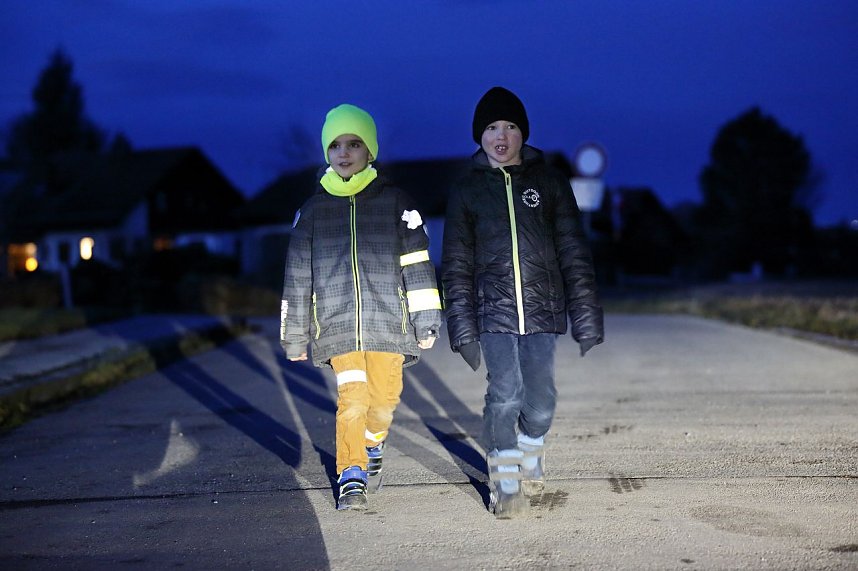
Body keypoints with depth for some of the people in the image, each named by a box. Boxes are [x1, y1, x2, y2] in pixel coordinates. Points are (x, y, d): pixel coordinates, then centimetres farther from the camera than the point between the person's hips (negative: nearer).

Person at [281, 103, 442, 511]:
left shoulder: (394, 202, 4)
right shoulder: (313, 209, 9)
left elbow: (417, 263, 3)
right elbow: (298, 274, 13)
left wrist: (426, 321, -1)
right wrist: (294, 336, 13)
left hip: (387, 320, 0)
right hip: (338, 322, 0)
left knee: (383, 399, 5)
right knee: (351, 401, -12)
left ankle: (372, 447, 35)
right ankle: (351, 479, -3)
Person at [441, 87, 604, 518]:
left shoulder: (549, 183, 6)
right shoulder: (467, 191, 6)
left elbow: (574, 254, 5)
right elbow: (456, 265, 6)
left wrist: (586, 319, 0)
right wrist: (463, 329, -1)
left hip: (542, 309, 1)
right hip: (494, 311, -1)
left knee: (541, 400, 2)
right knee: (504, 397, -12)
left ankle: (529, 460, 33)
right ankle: (505, 484, 6)